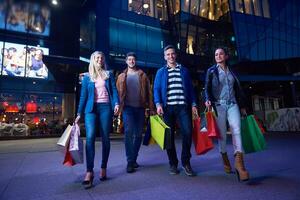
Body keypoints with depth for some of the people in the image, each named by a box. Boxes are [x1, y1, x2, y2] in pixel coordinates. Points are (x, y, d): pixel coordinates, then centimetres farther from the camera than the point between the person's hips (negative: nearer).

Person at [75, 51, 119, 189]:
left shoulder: (108, 74, 14)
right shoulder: (87, 77, 14)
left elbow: (114, 90, 6)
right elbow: (83, 96, 12)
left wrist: (116, 103, -12)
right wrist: (79, 113, 7)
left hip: (105, 107, 0)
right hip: (91, 108, 0)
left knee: (105, 138, 2)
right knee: (90, 137, -15)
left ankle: (103, 168, 13)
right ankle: (89, 172, -13)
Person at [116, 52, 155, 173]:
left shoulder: (142, 75, 12)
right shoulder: (121, 76, 11)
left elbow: (148, 91, 6)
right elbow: (118, 92, 5)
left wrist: (151, 106, -1)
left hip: (140, 107, 2)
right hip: (128, 107, -2)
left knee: (138, 134, 7)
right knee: (129, 131, -16)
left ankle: (134, 159, 21)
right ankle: (130, 162, -8)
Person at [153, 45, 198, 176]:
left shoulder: (184, 70, 17)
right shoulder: (161, 72, 13)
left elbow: (190, 88, 14)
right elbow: (156, 89, 4)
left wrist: (193, 104, 4)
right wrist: (158, 104, -11)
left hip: (183, 106, 1)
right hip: (168, 107, 0)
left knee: (187, 132, -11)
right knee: (169, 136, 3)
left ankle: (186, 162, 9)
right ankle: (173, 164, 17)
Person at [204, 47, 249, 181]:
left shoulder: (231, 71, 17)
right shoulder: (211, 71, 8)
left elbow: (238, 89, 19)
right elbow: (207, 88, 2)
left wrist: (242, 106, 17)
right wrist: (208, 99, -18)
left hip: (232, 104, 2)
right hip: (219, 105, -2)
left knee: (237, 130, -15)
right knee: (222, 133, 2)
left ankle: (239, 162, -17)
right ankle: (225, 159, 21)